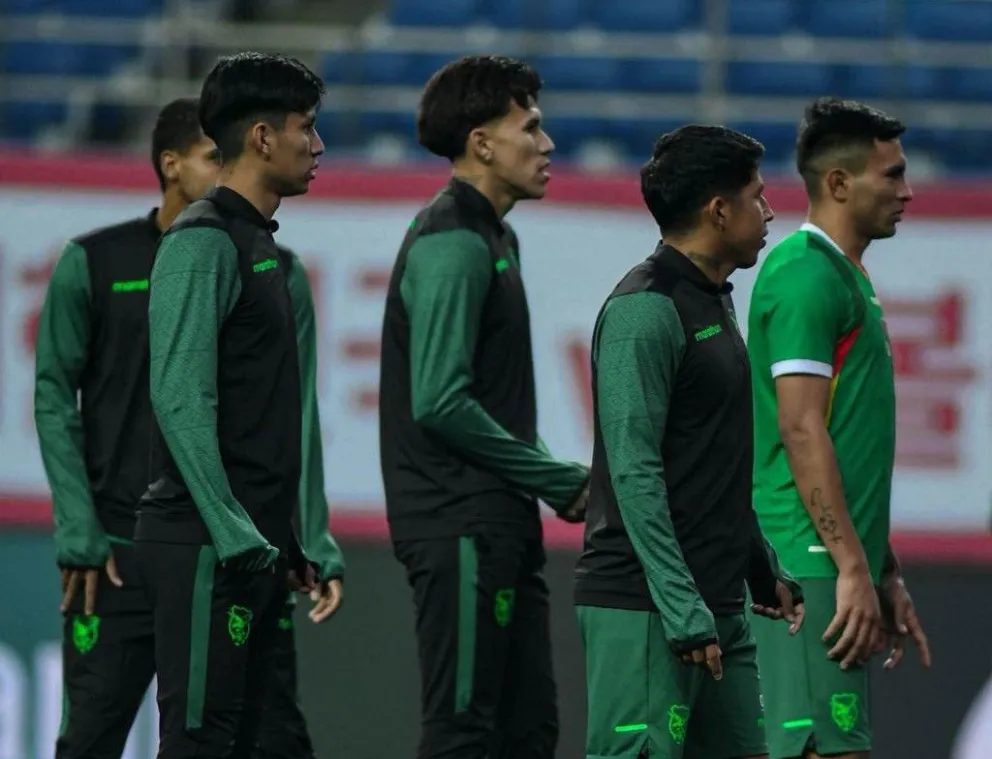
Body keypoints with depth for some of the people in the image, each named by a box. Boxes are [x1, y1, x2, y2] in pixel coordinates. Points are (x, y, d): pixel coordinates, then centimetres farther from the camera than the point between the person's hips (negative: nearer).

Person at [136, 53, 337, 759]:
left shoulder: (278, 261, 19)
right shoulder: (203, 243, -10)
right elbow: (181, 399, -18)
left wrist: (310, 546, 16)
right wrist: (233, 535, -22)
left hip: (261, 548, 10)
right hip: (206, 545, -10)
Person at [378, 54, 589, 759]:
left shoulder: (496, 237, 18)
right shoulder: (451, 242, -14)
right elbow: (441, 402, -22)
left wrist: (552, 476, 4)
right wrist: (562, 482, -14)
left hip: (500, 524, 10)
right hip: (460, 523, -10)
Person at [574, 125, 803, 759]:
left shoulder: (714, 302, 18)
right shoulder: (645, 309, -13)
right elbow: (633, 473, -19)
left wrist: (766, 572, 22)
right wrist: (683, 610, -22)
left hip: (718, 606, 10)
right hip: (644, 610, -10)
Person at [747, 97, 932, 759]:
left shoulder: (848, 277, 21)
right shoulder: (806, 274, -11)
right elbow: (801, 431, -18)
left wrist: (887, 575, 24)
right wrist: (853, 568, -20)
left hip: (840, 566, 10)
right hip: (811, 567, -10)